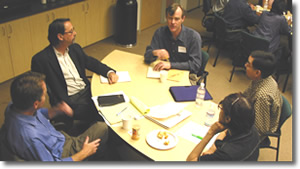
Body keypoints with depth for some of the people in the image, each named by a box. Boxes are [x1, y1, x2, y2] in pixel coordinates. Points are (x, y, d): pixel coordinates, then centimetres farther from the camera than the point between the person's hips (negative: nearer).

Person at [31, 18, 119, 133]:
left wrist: (110, 72, 1)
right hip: (69, 100, -7)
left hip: (87, 91, 7)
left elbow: (91, 62, 21)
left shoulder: (75, 48, 11)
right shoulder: (40, 60, -9)